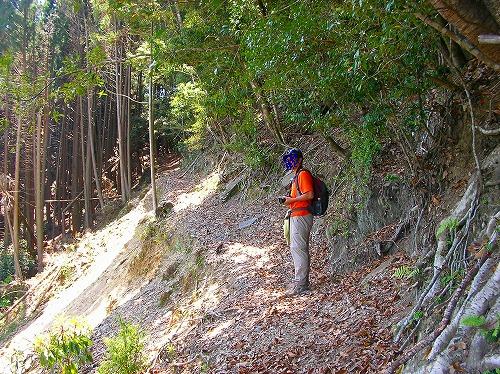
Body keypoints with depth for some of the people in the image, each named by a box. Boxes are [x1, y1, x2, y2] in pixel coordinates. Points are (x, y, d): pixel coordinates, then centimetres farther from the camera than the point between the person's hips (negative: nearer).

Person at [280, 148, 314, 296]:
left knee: (298, 248, -11)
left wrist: (292, 200, -16)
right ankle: (302, 281, 20)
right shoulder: (296, 176, 21)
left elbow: (310, 195, -21)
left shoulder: (303, 174, -11)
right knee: (296, 248, 13)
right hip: (295, 216, 11)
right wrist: (288, 200, 10)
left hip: (301, 216, -11)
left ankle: (300, 283, -9)